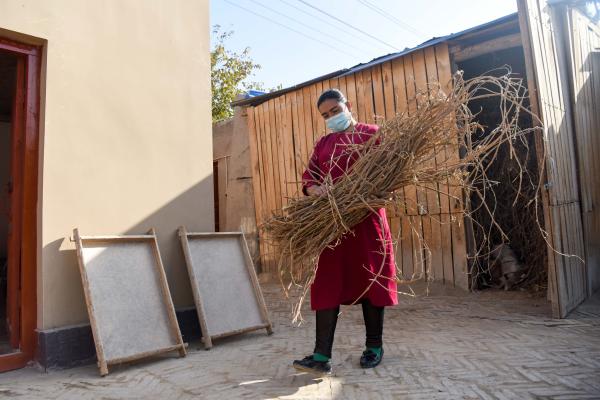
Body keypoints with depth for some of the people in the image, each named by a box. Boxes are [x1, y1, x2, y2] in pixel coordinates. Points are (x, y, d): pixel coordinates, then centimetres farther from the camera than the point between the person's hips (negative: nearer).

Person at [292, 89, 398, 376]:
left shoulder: (373, 133, 5)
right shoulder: (323, 143, 17)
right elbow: (308, 177, 10)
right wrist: (314, 189, -13)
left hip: (367, 218, -3)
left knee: (371, 281, 6)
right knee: (328, 285, -2)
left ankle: (374, 347, 23)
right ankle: (322, 356, 1)